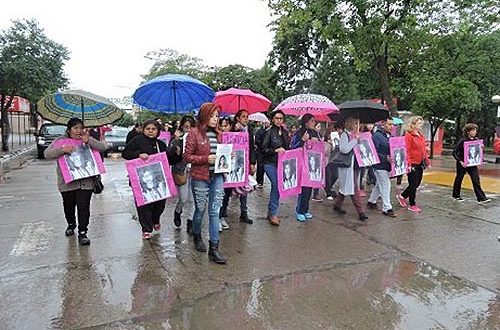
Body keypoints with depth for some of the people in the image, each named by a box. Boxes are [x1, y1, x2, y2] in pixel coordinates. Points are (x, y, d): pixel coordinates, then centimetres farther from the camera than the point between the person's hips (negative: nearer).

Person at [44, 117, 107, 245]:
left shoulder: (88, 139, 5)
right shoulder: (60, 141, 2)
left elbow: (103, 147, -6)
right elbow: (47, 153, -8)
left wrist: (89, 141, -21)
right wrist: (62, 150, -25)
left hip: (85, 181, -1)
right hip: (67, 181, 1)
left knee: (83, 207, -6)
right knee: (68, 206, 18)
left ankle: (82, 233, 4)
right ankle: (71, 224, 45)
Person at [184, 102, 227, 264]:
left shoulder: (218, 133, 10)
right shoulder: (194, 133, -7)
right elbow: (187, 156, -8)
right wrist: (205, 159, -19)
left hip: (217, 177, 4)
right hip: (200, 178, -4)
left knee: (215, 211, 2)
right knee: (200, 210, 11)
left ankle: (214, 248, 7)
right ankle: (197, 236, 39)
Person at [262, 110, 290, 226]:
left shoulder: (285, 132, 14)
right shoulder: (269, 132, -4)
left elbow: (287, 147, 23)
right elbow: (264, 149, -8)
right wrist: (276, 150, -18)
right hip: (270, 163, -6)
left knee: (278, 186, 6)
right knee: (276, 185, -17)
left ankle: (270, 212, 19)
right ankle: (273, 213, -7)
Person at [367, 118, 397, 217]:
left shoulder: (390, 136, 12)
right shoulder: (377, 136, -14)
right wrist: (385, 158, -27)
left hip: (387, 165, 8)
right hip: (380, 165, -8)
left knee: (379, 185, 18)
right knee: (385, 186, -6)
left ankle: (371, 201, 34)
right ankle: (386, 208, 2)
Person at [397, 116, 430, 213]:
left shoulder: (421, 136, 14)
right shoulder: (408, 136, -12)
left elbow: (424, 150, 19)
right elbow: (406, 151, -18)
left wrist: (427, 161, 15)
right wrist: (408, 164, -24)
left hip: (420, 164, 8)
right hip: (413, 164, -8)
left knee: (417, 184, 13)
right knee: (413, 185, 1)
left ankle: (402, 196, 31)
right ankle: (412, 205, 15)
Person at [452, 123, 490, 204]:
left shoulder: (476, 140, 2)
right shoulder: (463, 141, -14)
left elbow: (478, 151, 16)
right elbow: (454, 152, -15)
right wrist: (460, 161, -23)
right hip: (462, 164, -4)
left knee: (476, 180, -2)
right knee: (459, 179, 11)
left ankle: (481, 198, -1)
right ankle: (456, 195, 26)